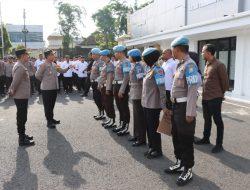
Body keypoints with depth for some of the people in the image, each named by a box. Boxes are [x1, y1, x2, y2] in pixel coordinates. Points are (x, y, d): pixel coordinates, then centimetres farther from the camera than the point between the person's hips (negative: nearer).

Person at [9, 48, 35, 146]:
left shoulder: (20, 65, 12)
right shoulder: (20, 67, -21)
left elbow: (15, 82, 16)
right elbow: (15, 82, -24)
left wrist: (12, 91, 11)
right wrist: (12, 92, -11)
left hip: (22, 96, 10)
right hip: (21, 97, -10)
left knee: (22, 118, 19)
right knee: (21, 118, -1)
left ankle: (22, 135, 32)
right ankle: (22, 140, 8)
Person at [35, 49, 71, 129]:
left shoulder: (54, 64, 7)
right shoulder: (44, 65, -15)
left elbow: (62, 71, 16)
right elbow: (37, 75, -14)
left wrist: (68, 67, 3)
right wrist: (44, 81, 0)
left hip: (54, 88, 7)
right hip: (47, 89, -7)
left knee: (52, 105, 19)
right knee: (47, 106, 4)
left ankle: (51, 119, 33)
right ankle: (49, 122, 13)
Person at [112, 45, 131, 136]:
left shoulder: (125, 62, -16)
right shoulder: (119, 62, 12)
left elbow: (126, 77, -22)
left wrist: (122, 90, -23)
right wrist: (115, 88, 17)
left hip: (122, 86, -9)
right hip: (117, 85, 9)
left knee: (124, 107, 0)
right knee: (119, 107, 17)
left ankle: (126, 127, 11)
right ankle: (121, 124, 29)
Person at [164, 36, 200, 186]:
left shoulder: (189, 64, -16)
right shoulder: (180, 64, 12)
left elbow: (193, 90, -21)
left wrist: (190, 113, -22)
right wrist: (174, 105, 16)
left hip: (184, 107, -9)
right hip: (176, 106, 9)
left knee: (186, 139, 2)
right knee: (176, 136, 18)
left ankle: (188, 170, 17)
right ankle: (180, 163, 34)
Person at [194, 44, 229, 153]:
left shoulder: (219, 65, -14)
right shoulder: (207, 65, 11)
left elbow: (225, 82, -8)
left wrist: (220, 94, 5)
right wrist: (205, 93, 17)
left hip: (215, 99, -8)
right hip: (205, 98, 8)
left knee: (218, 121, 3)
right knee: (207, 119, 19)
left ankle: (219, 144, 13)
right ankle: (206, 138, 35)